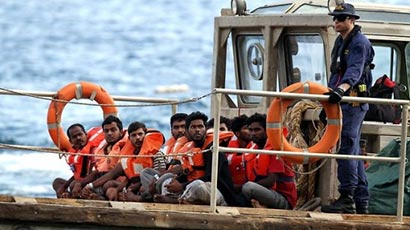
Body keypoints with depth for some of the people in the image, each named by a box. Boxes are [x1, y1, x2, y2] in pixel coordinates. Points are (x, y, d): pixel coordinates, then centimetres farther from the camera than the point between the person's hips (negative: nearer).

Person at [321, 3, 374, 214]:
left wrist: (341, 89, -45)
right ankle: (361, 202, 13)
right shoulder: (341, 42, 19)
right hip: (343, 102, 10)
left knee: (346, 148, -15)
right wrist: (328, 99, 27)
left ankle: (347, 199, -18)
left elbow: (354, 71, -28)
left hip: (354, 102, -10)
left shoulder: (359, 43, -11)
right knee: (353, 151, 10)